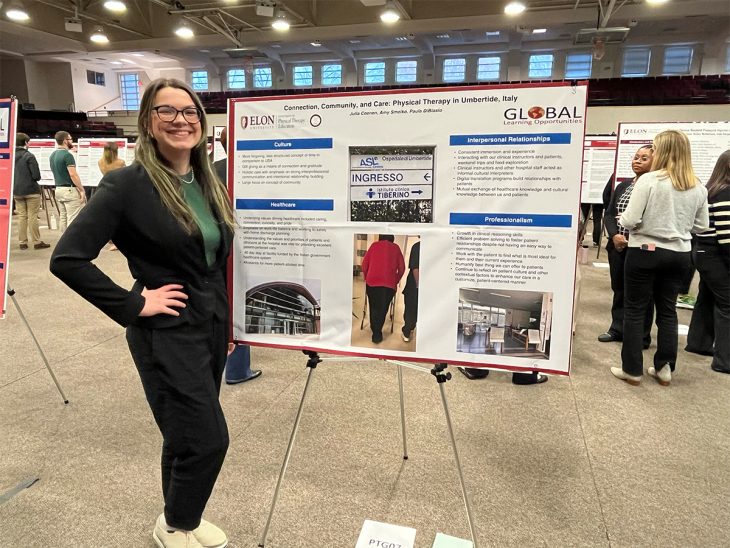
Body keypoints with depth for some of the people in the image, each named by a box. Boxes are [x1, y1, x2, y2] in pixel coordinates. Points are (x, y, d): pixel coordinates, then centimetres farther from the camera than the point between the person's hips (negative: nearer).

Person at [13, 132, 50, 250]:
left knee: (21, 216, 10)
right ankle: (37, 242, 4)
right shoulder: (29, 156, -12)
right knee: (32, 217, -1)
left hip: (16, 191, 5)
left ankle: (22, 242, 12)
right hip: (31, 190, -5)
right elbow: (36, 175, -15)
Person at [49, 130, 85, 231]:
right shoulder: (67, 155, -15)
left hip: (58, 189, 9)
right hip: (70, 190, -9)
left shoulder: (52, 155, 13)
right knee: (73, 219, -6)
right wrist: (82, 190, -17)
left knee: (63, 217, 12)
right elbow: (73, 174, -19)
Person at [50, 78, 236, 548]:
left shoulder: (210, 183, 6)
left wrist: (226, 320, 13)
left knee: (188, 434, 19)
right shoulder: (128, 184, -15)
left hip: (212, 326, 7)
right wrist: (132, 305, -17)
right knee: (208, 438, -2)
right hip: (167, 333, -6)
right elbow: (67, 259, -18)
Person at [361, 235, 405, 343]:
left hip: (372, 282, 0)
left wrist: (366, 278, 19)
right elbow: (402, 268, 6)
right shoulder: (396, 248, 8)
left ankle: (375, 332, 17)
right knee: (382, 309, 11)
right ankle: (377, 334, 12)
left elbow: (365, 264, 5)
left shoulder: (374, 245, 8)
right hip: (389, 284, 0)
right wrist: (396, 281, 19)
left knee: (374, 308, 15)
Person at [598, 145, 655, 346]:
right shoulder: (623, 186, 14)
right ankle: (617, 329, 26)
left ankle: (641, 337, 15)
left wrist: (630, 239, -17)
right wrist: (615, 235, -8)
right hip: (617, 245, 6)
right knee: (618, 288, 14)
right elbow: (609, 213, 9)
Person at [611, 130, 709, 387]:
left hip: (645, 252, -5)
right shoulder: (698, 186, 3)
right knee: (667, 310, 15)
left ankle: (632, 370, 12)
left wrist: (622, 219, 4)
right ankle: (664, 368, 22)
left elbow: (630, 221, -18)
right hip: (679, 254, 5)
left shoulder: (649, 180, -14)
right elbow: (701, 226, 10)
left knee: (635, 311, 5)